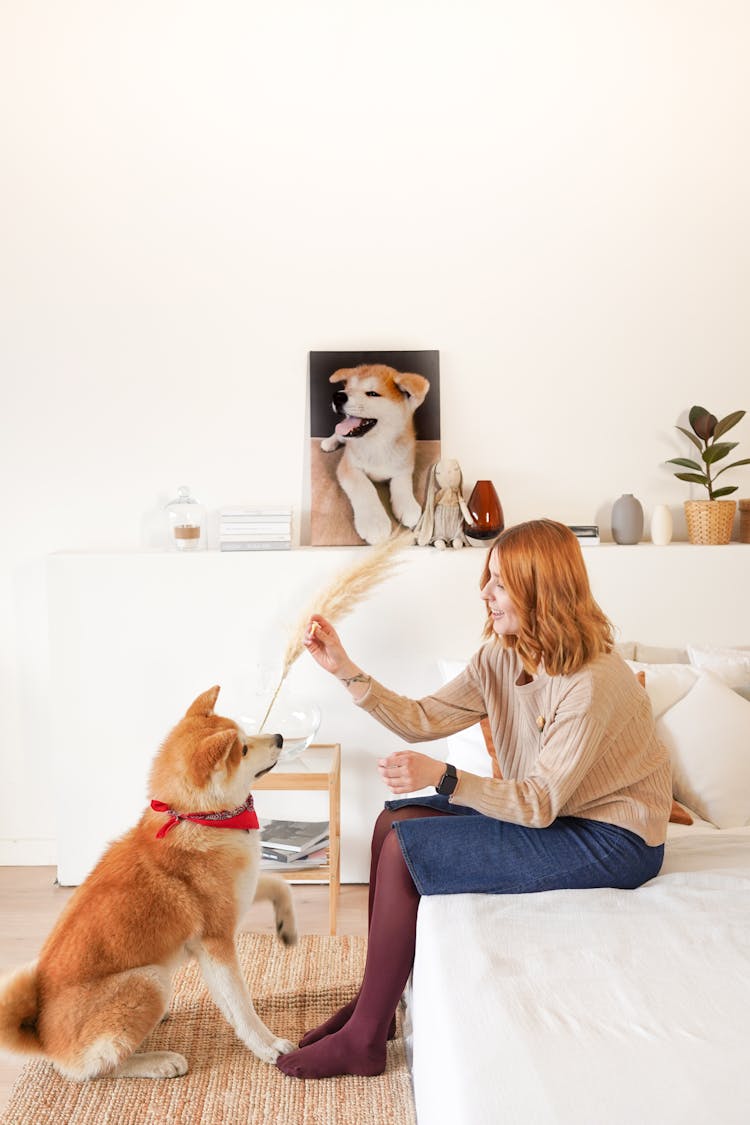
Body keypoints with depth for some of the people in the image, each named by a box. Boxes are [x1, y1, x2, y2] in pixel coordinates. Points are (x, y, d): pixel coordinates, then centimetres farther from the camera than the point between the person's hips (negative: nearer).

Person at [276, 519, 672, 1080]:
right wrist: (346, 670, -8)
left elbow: (539, 805, -27)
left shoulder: (592, 682, -27)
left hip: (612, 839, -9)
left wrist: (443, 777, -38)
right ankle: (375, 1001, 9)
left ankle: (364, 1038, -3)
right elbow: (423, 719, 1)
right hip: (549, 810, 9)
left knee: (406, 847, -16)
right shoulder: (502, 658, -1)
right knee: (395, 820, -1)